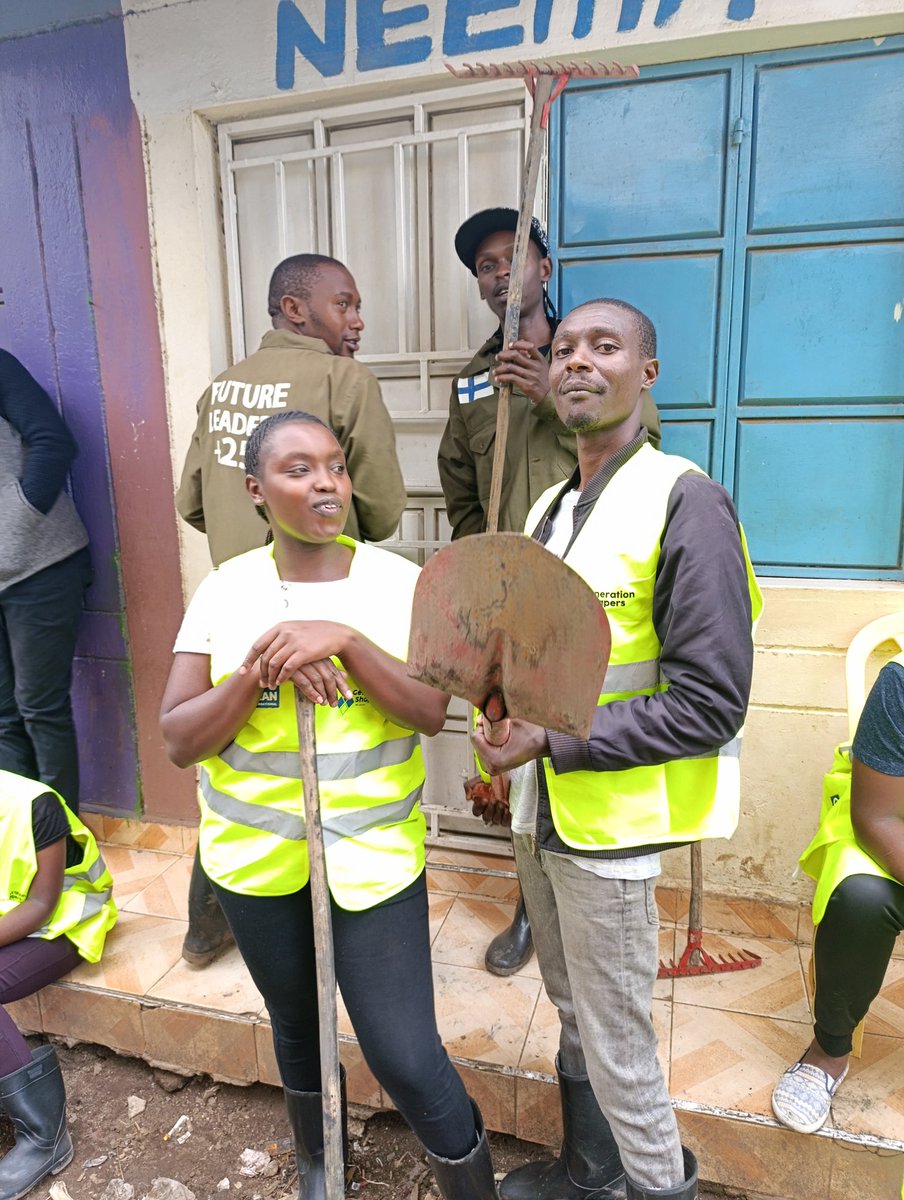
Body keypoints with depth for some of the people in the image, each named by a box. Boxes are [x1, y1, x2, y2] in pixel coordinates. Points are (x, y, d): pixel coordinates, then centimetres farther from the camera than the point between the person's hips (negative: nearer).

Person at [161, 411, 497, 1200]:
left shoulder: (399, 582, -8)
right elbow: (179, 741, -7)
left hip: (374, 854, -2)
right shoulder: (224, 591, -5)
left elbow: (434, 710, -16)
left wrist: (344, 639, -27)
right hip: (254, 855, 3)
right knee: (297, 1025, 24)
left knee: (406, 1057, 0)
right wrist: (259, 669, -23)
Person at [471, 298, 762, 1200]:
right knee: (573, 1010, 25)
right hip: (538, 813, 8)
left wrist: (549, 744, -22)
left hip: (608, 824, -7)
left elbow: (710, 701, -20)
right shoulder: (550, 509, 8)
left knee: (616, 1039, 10)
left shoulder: (684, 502, -16)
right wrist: (507, 733, -2)